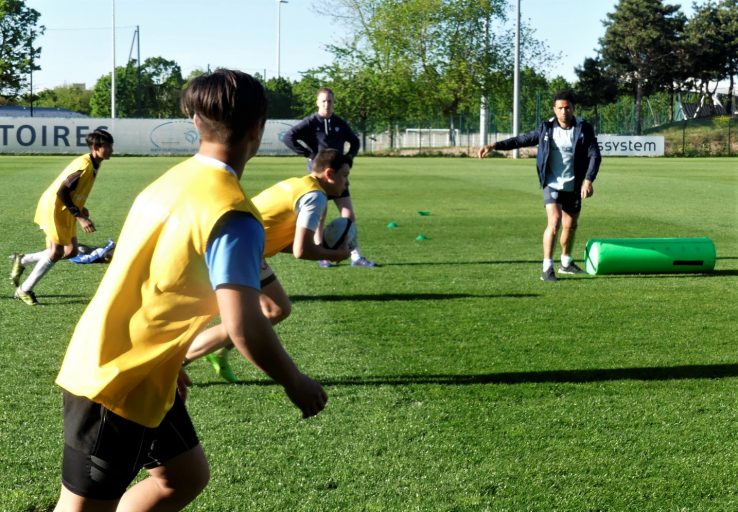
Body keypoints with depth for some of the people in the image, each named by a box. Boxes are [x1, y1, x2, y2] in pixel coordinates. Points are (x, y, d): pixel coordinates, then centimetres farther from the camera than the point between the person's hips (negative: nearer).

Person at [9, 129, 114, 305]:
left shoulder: (94, 164, 5)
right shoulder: (84, 165, -25)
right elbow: (62, 192, -27)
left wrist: (80, 208, 4)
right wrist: (80, 217, -27)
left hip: (66, 211, 9)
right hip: (54, 207, -9)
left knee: (71, 251, 7)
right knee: (56, 252, -8)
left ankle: (22, 260, 20)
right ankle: (24, 290, 6)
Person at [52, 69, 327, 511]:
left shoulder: (175, 180, 5)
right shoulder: (231, 214, -21)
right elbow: (244, 328, -26)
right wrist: (296, 384, -10)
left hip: (101, 364, 9)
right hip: (121, 384, -9)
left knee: (187, 474, 18)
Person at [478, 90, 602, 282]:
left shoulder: (584, 129, -6)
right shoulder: (546, 128, -2)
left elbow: (595, 155, -12)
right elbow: (522, 140, 7)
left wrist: (588, 180, -26)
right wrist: (494, 145, -2)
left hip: (573, 187, 2)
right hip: (552, 185, -2)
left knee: (570, 225, 15)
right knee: (554, 222, -19)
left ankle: (566, 263, 38)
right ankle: (547, 268, -18)